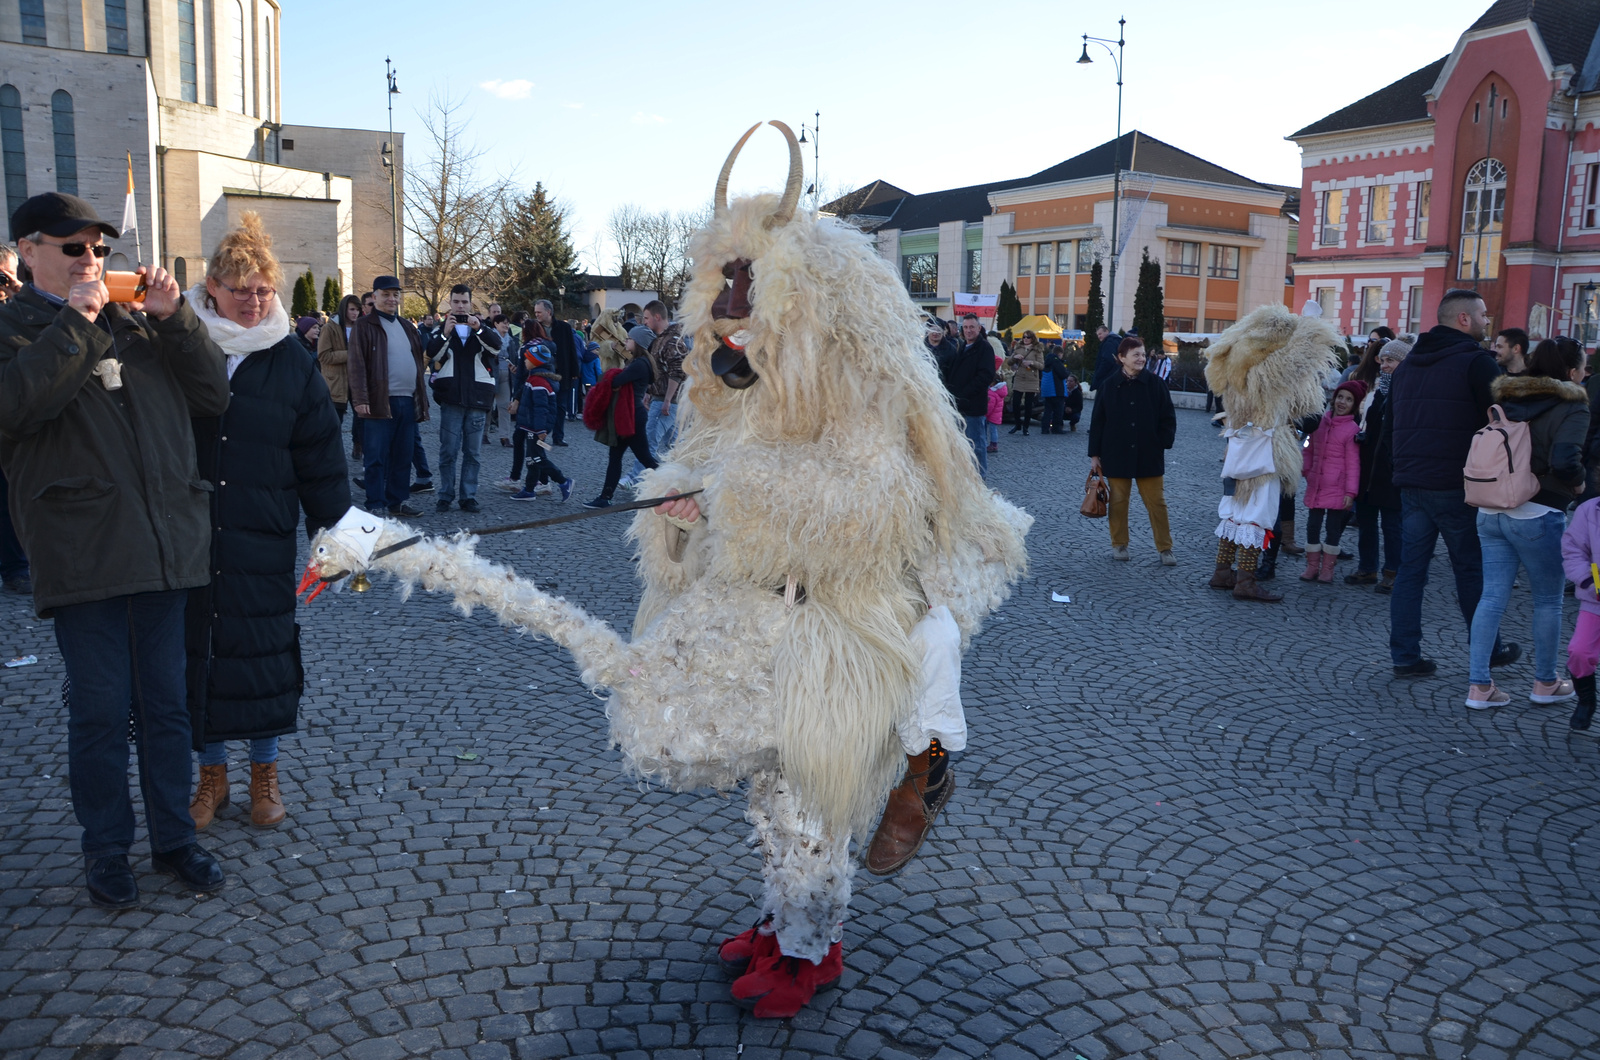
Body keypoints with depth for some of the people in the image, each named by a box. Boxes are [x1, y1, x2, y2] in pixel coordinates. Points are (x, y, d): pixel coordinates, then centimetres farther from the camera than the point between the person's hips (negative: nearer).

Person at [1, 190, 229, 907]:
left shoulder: (137, 322, 13)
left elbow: (213, 395, 8)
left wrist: (173, 319, -2)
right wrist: (75, 323, -14)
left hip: (164, 546, 3)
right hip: (83, 556, -3)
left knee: (166, 704, 11)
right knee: (101, 710, 4)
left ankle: (173, 838, 24)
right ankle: (106, 849, 21)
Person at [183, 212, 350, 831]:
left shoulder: (292, 362, 2)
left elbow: (320, 454, 4)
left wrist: (332, 526, 3)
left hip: (263, 539, 0)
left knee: (264, 654, 6)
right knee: (198, 651, 9)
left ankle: (265, 774, 24)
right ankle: (212, 775, 26)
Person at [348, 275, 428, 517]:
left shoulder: (407, 327, 19)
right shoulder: (364, 326, -1)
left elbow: (418, 360, 22)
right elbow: (357, 364, -9)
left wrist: (422, 399, 15)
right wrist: (360, 399, -18)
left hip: (408, 402, 6)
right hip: (380, 402, -6)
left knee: (403, 457, 10)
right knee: (377, 457, -2)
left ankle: (398, 501, 18)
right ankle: (376, 505, 2)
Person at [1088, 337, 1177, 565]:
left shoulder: (1155, 384, 0)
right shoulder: (1109, 386, 0)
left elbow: (1168, 418, 5)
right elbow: (1097, 422, 4)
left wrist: (1163, 443, -6)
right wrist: (1094, 454, 2)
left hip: (1148, 456, 0)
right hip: (1117, 456, 0)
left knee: (1156, 502, 2)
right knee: (1118, 501, 7)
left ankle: (1165, 548, 11)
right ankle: (1119, 544, 21)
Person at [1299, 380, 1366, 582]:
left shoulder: (1352, 429, -7)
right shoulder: (1320, 421, 6)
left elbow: (1353, 463, -8)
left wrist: (1351, 492, -11)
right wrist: (1307, 470, 7)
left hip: (1337, 488, -4)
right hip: (1315, 485, 4)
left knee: (1333, 527, 4)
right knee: (1312, 526, 6)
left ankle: (1327, 568, 13)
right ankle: (1312, 566, 16)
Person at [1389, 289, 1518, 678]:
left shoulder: (1407, 364, 14)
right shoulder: (1477, 362, -8)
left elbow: (1391, 422, 19)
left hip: (1411, 483, 6)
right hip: (1457, 485, -6)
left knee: (1411, 569, 6)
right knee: (1471, 569, 7)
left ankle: (1405, 655, 6)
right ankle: (1487, 650, 19)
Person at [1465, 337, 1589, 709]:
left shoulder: (1505, 399, 8)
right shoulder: (1571, 408, -11)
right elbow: (1564, 461, -23)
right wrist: (1578, 483, -4)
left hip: (1490, 510, 6)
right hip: (1539, 514, -6)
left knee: (1492, 596, 8)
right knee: (1549, 601, 12)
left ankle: (1479, 686, 6)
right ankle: (1545, 683, 24)